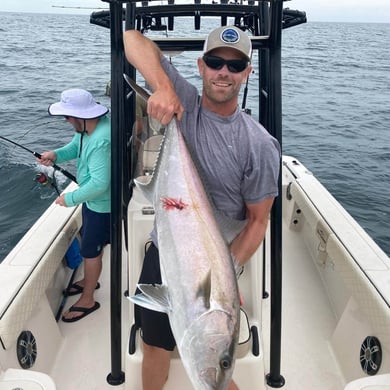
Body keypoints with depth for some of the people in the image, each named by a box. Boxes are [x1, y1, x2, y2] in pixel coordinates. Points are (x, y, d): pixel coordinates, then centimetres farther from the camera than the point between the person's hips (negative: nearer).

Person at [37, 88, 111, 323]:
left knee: (91, 250, 6)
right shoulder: (88, 128, -6)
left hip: (102, 204, -9)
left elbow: (99, 183, -35)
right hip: (93, 199, 9)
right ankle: (89, 280, 50)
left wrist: (70, 199, -23)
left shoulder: (101, 142, -35)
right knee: (93, 242, 26)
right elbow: (75, 147, 11)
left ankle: (87, 301, 25)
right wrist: (56, 155, -9)